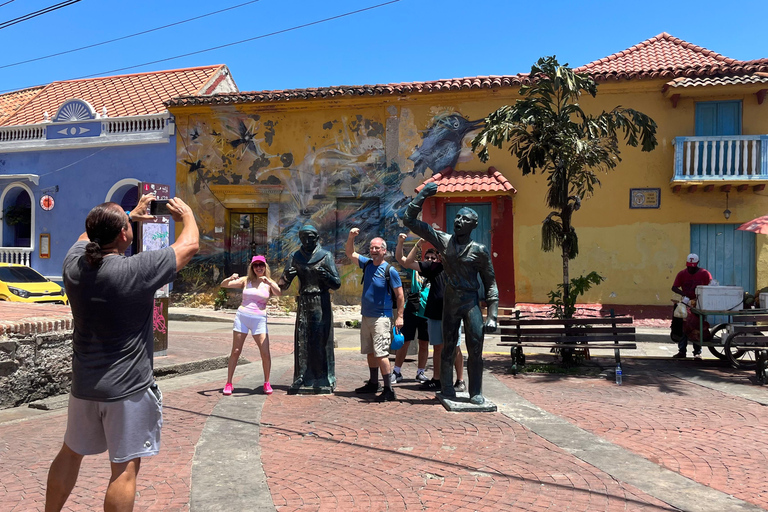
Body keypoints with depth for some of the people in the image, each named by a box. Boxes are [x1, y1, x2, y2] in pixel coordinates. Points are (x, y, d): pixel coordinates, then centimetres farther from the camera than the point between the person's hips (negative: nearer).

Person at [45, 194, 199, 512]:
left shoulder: (74, 265, -6)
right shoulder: (137, 270, -22)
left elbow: (90, 233, 18)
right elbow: (190, 245, -10)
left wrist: (131, 216, 25)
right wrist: (187, 215, 9)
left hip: (84, 385, 6)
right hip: (128, 389, -6)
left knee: (70, 453, 25)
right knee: (124, 468, 3)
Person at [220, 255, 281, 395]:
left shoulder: (269, 283, 7)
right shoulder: (246, 281, 8)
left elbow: (278, 293, -14)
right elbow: (223, 285, 3)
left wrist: (268, 282, -29)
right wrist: (230, 278, -18)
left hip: (259, 320, 0)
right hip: (242, 316, 1)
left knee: (265, 353, -6)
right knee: (235, 351, 1)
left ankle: (266, 383, 10)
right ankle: (228, 383, 11)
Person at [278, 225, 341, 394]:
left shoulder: (325, 256, 0)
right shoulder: (296, 257, 10)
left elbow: (336, 284, -4)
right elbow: (283, 285, 6)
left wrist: (325, 275, -23)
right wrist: (287, 276, -16)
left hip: (321, 304, -3)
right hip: (303, 304, 3)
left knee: (321, 341, -3)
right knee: (301, 341, 1)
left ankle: (324, 380, 4)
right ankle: (301, 379, 8)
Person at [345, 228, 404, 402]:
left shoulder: (390, 270, -10)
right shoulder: (367, 264, 6)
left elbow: (399, 294, -8)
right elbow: (350, 253, 13)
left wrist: (400, 316, -12)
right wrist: (351, 237, -5)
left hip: (381, 318, -7)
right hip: (366, 316, 7)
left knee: (381, 352, -12)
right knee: (370, 352, 15)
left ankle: (389, 390, -8)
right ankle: (373, 383, 29)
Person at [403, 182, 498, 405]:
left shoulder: (480, 251, -2)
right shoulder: (443, 241, 3)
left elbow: (490, 284, 2)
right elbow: (409, 220, 4)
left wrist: (492, 316, -6)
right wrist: (423, 195, -2)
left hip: (472, 302, -1)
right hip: (450, 302, 2)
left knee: (475, 349, -3)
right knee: (448, 348, 7)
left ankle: (476, 392, 10)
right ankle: (447, 390, 19)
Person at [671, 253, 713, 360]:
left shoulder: (704, 274, -2)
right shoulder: (682, 274, 3)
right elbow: (674, 287, -4)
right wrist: (684, 294, -21)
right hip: (685, 304, 2)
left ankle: (697, 352, 8)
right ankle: (682, 351, 5)